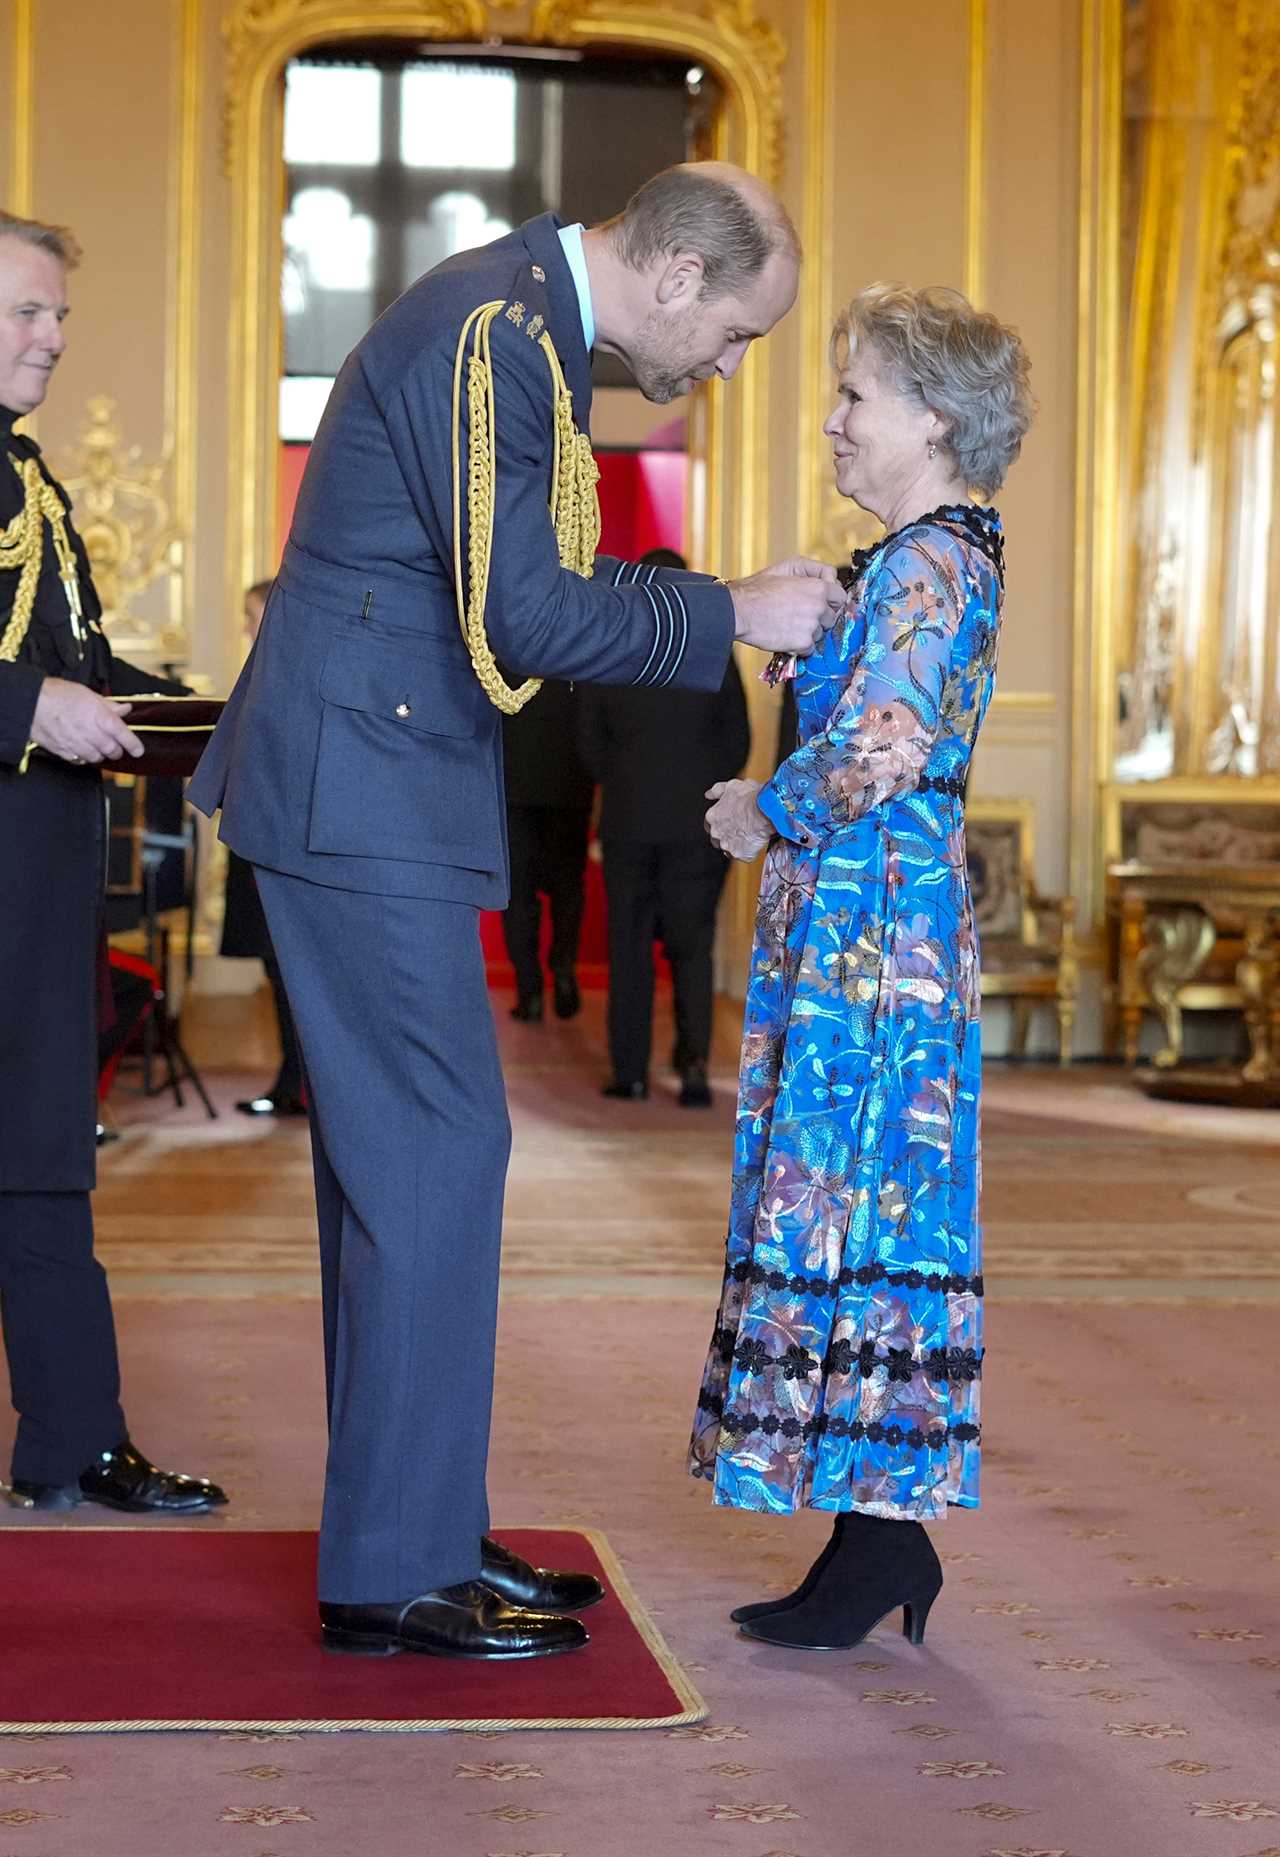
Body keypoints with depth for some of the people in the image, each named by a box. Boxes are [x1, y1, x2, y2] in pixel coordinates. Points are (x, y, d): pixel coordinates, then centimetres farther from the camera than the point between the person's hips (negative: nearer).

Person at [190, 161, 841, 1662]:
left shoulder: (520, 317, 15)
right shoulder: (495, 328, -17)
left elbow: (532, 576, 20)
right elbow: (523, 615, -22)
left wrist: (724, 607, 12)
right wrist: (733, 616, -11)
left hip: (375, 784, 11)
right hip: (366, 790, -11)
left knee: (398, 1152, 12)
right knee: (437, 1147, -7)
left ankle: (414, 1528, 22)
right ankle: (398, 1568, 1)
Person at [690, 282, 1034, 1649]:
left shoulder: (925, 565, -12)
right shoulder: (941, 560, 18)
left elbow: (873, 753, -21)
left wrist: (762, 813, -6)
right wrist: (776, 809, 11)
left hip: (866, 928, -10)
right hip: (876, 928, 10)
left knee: (851, 1214, -6)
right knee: (863, 1218, 11)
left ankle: (882, 1543, 2)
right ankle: (883, 1535, 17)